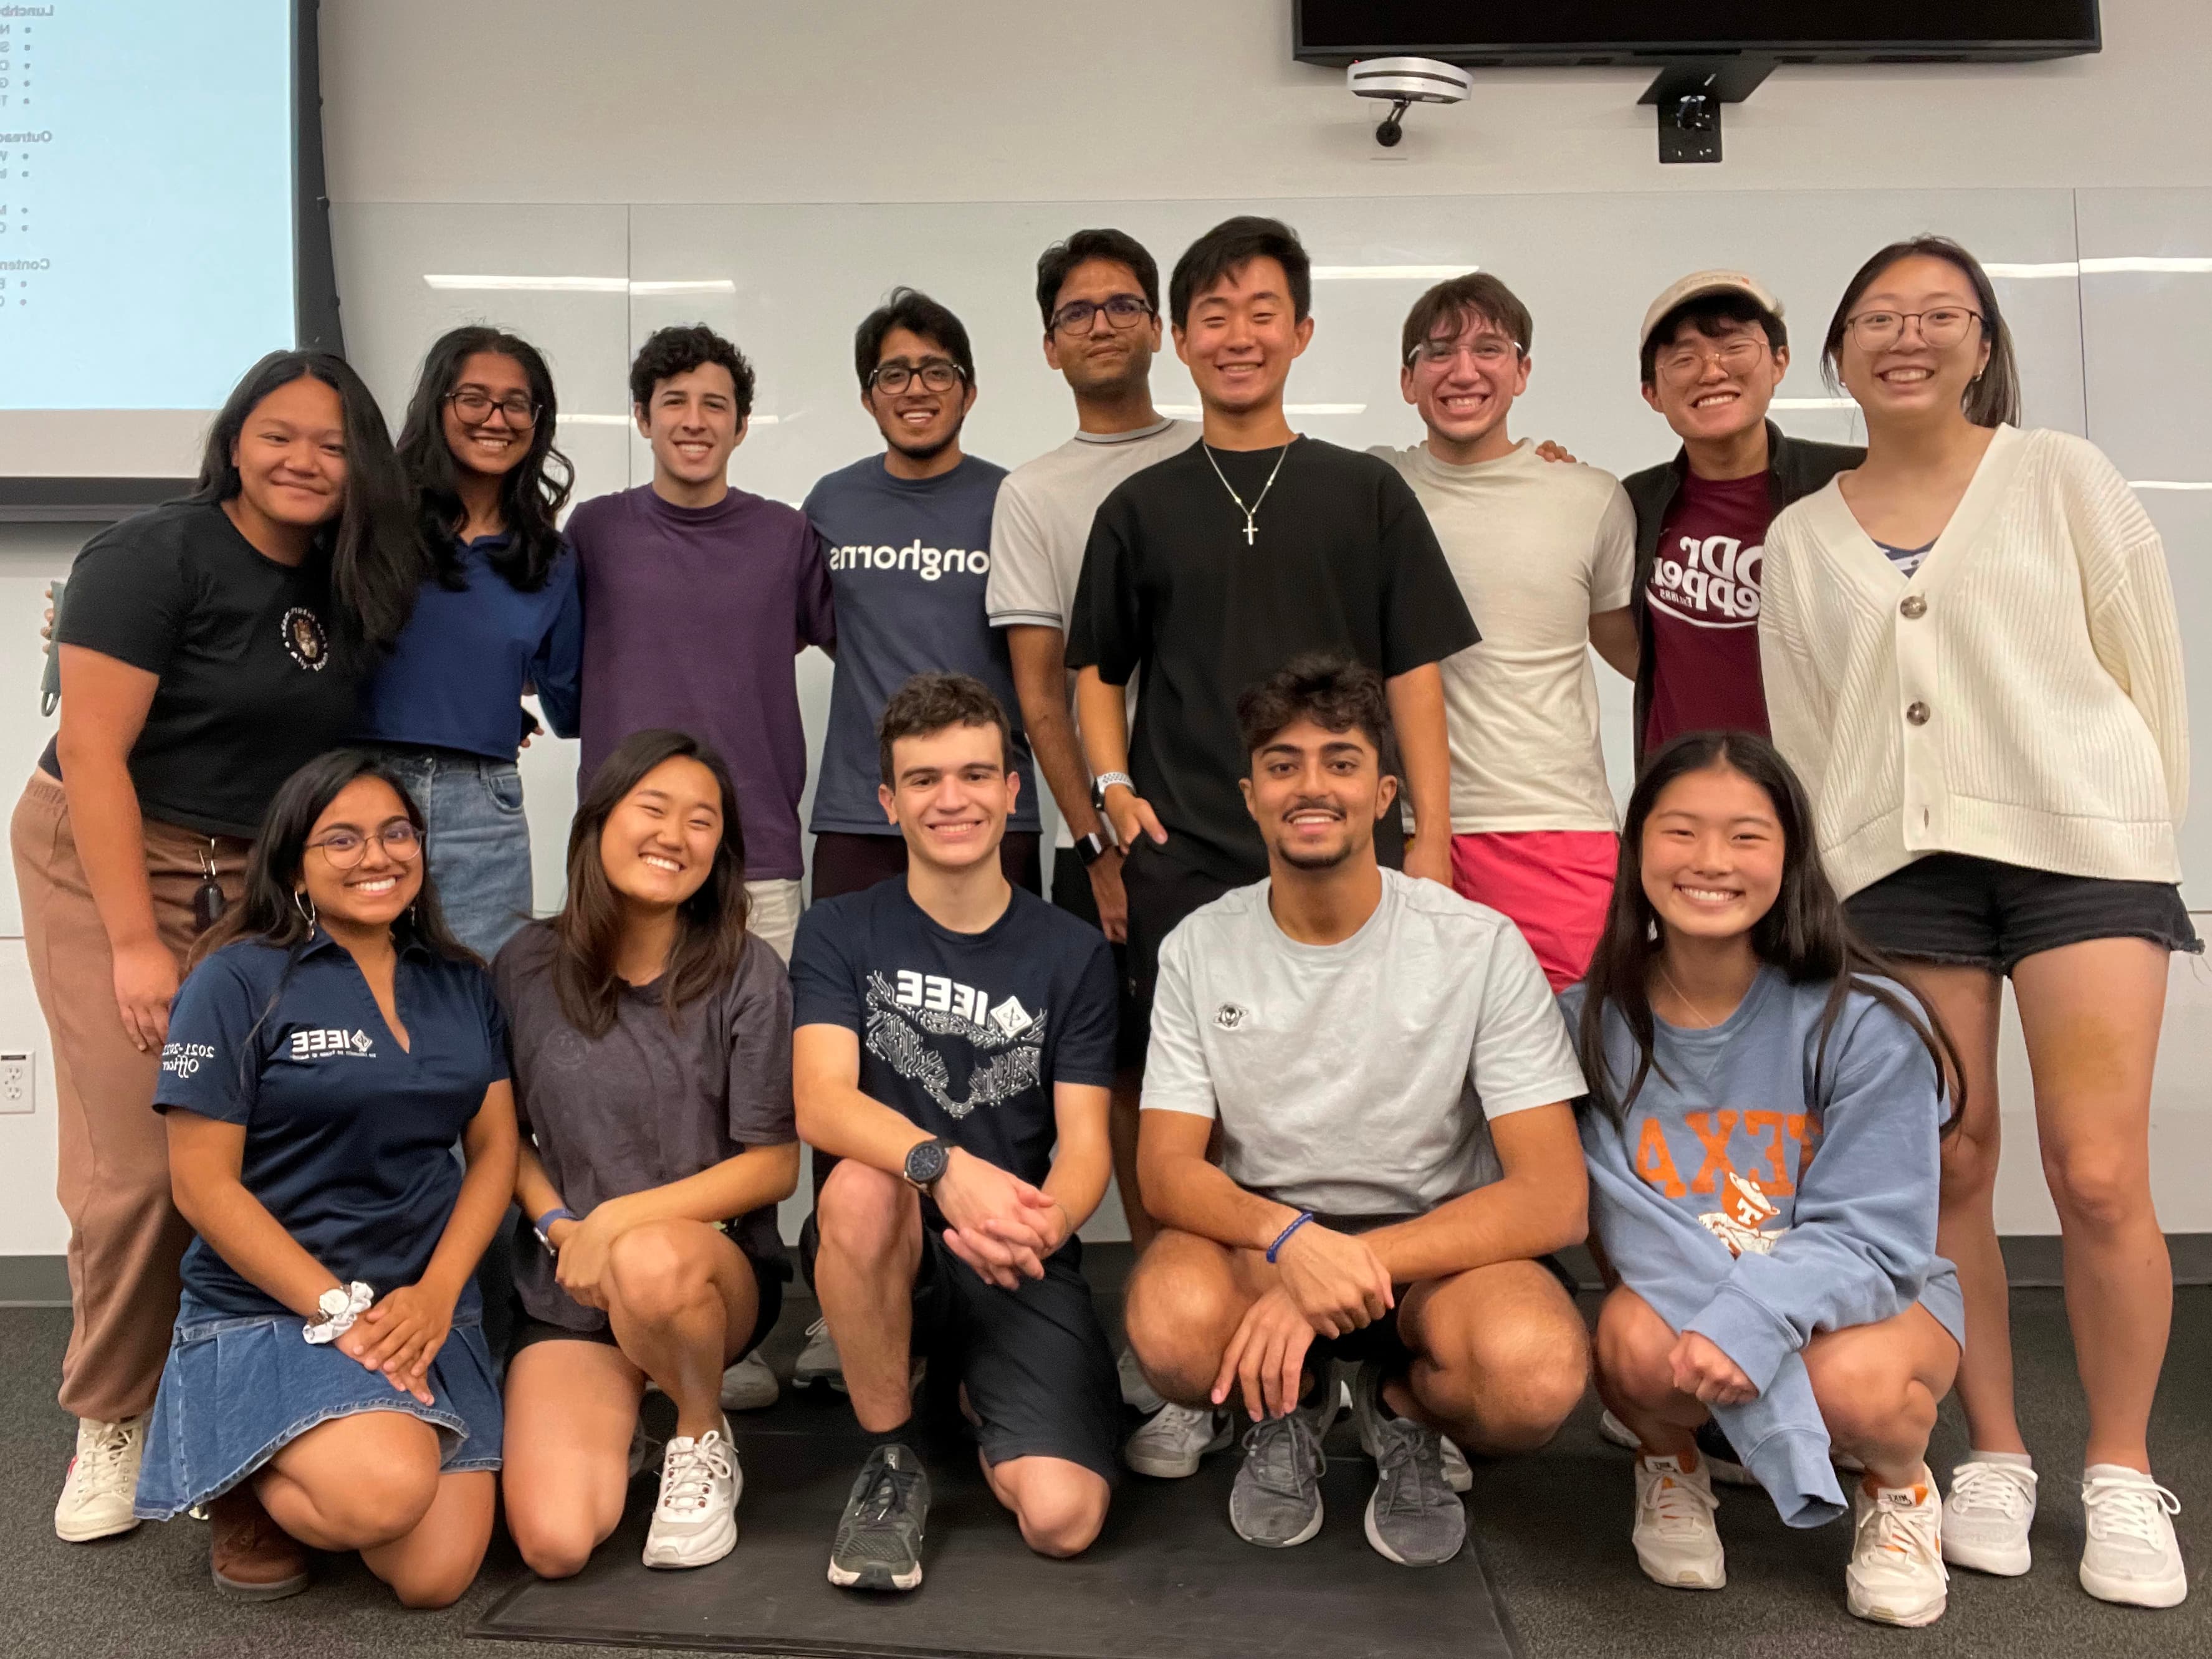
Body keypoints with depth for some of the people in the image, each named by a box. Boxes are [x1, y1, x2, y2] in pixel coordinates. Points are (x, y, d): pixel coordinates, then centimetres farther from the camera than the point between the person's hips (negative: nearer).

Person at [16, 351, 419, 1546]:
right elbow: (93, 751, -15)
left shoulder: (345, 585, 8)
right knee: (138, 1161, -9)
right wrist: (136, 942, -18)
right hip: (109, 865, -5)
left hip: (259, 884, 5)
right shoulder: (154, 555, -10)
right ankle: (111, 1422, 12)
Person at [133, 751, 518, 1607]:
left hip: (427, 1311, 5)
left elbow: (494, 1150, 6)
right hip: (269, 1310, -4)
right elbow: (203, 1185, -8)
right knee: (385, 1492, -31)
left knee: (435, 1576, -11)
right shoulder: (238, 981, -6)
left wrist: (435, 1294, -9)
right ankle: (242, 1486, 5)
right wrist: (337, 1310, -15)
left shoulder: (463, 988, 9)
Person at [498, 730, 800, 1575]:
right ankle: (614, 1425, 18)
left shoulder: (745, 973, -7)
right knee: (555, 1543, -19)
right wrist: (559, 1227, -8)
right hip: (565, 1287, 2)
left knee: (649, 1264, -39)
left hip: (715, 1263, -1)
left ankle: (704, 1443, -6)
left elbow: (774, 1164, -7)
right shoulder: (527, 966, 0)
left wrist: (620, 1221, -16)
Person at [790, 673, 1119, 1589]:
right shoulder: (840, 934, 0)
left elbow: (1085, 1141, -4)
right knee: (861, 1184, -36)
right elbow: (822, 1104, -15)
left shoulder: (1072, 953, 3)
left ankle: (972, 1391, 18)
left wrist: (1045, 1221, -29)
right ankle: (890, 1460, -10)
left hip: (1019, 1264, 1)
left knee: (1061, 1517, -19)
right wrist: (946, 1166, -36)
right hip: (885, 1245, -1)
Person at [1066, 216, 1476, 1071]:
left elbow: (1413, 673, 5)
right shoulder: (1139, 508, 10)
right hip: (1181, 866, 1)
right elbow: (1099, 668, 14)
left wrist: (1432, 837, -2)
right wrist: (1114, 788, -2)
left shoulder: (1368, 492, 8)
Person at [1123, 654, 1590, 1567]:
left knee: (1536, 1373, -35)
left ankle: (1404, 1408, 4)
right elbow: (1168, 1169, -8)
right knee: (1173, 1323, -34)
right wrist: (1290, 1238, -31)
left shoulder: (1481, 947, -10)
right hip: (1260, 1235, 1)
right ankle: (1293, 1399, 4)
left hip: (1439, 1243, -1)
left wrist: (1355, 1262, -28)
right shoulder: (1200, 949, -4)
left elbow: (1554, 1199, -15)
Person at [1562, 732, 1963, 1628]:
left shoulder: (1865, 1024, -18)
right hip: (1678, 1290, 1)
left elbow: (1867, 1235, -17)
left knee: (1851, 1382, -34)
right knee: (1637, 1342, -32)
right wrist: (1713, 1323, -35)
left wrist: (1750, 1322, -36)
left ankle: (1901, 1487, 5)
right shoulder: (1592, 1021, -11)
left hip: (1869, 1293, -1)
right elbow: (1623, 1215, -16)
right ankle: (1671, 1465, 6)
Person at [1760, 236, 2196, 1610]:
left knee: (2100, 1178, -8)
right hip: (1897, 865, 2)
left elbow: (2148, 666, 7)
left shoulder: (2063, 478, 7)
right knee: (1949, 1174, 1)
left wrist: (2145, 839, 4)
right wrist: (1830, 888, 7)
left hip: (2082, 847, -2)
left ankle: (2125, 1475, 12)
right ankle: (1995, 1457, 18)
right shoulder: (1802, 539, 12)